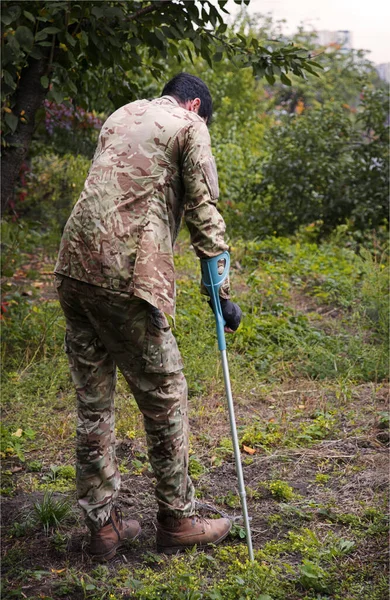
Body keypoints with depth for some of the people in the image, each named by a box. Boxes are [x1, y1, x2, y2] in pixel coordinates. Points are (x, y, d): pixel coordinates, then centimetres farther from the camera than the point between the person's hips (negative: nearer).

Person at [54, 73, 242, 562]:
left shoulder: (120, 116, 26)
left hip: (73, 266, 7)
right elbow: (203, 213, 0)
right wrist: (220, 291, 3)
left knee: (92, 401, 11)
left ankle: (102, 523, 19)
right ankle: (177, 521, 18)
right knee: (164, 396, 6)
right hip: (126, 275, -7)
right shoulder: (190, 126, 5)